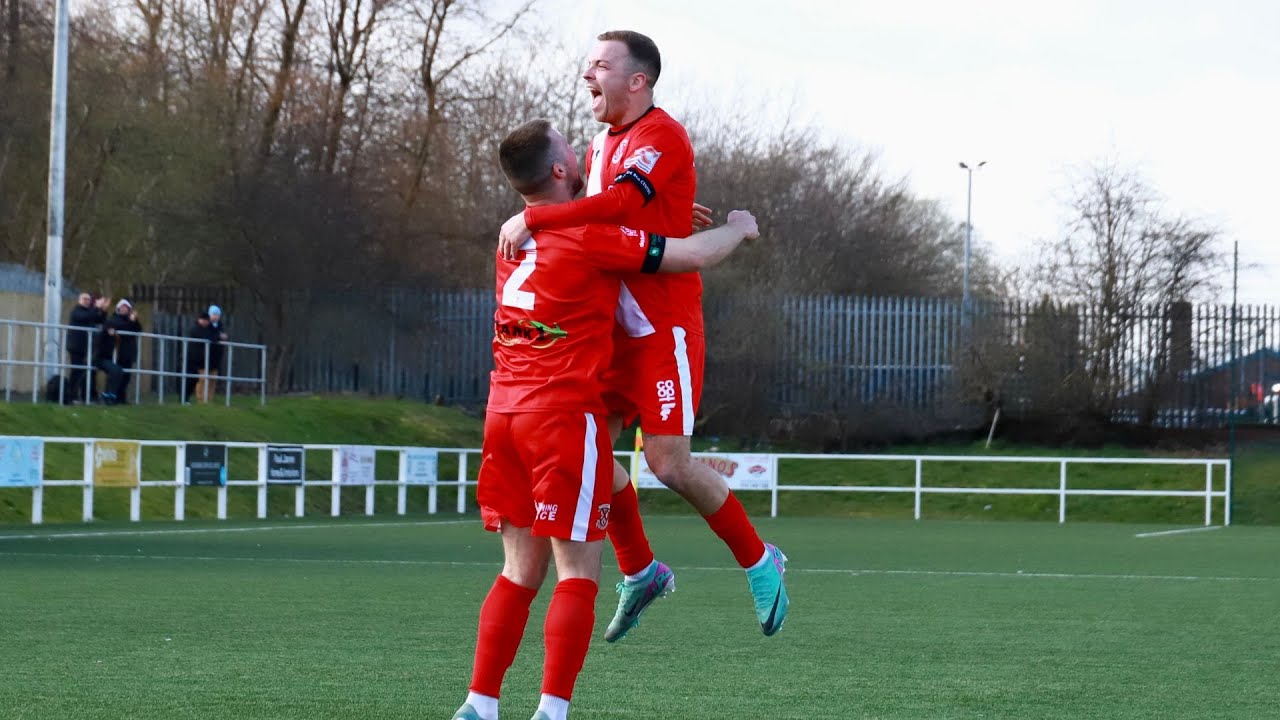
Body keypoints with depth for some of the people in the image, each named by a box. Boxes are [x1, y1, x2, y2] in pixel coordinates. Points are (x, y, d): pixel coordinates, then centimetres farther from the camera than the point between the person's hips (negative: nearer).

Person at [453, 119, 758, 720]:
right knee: (578, 573, -3)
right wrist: (738, 227, 14)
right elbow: (695, 255, -7)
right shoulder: (588, 236, -10)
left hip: (504, 412, 7)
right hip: (564, 413, -7)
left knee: (521, 570, 13)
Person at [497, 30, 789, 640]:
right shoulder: (602, 143, 15)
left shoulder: (661, 136, -14)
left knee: (668, 462, -10)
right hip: (615, 327, 8)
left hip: (663, 326, -8)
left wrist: (532, 218, -33)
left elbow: (621, 203, -31)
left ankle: (758, 562, 9)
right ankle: (639, 571, 20)